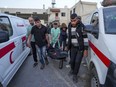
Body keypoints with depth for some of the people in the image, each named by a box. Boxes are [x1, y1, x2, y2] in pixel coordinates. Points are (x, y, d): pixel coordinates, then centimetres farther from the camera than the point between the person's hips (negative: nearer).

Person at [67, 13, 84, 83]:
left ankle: (75, 74, 19)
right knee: (72, 60, 12)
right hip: (73, 47, 5)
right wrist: (68, 46, 15)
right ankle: (72, 70, 41)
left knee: (77, 61, -1)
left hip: (80, 48, -4)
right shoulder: (70, 26, 2)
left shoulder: (81, 26, -16)